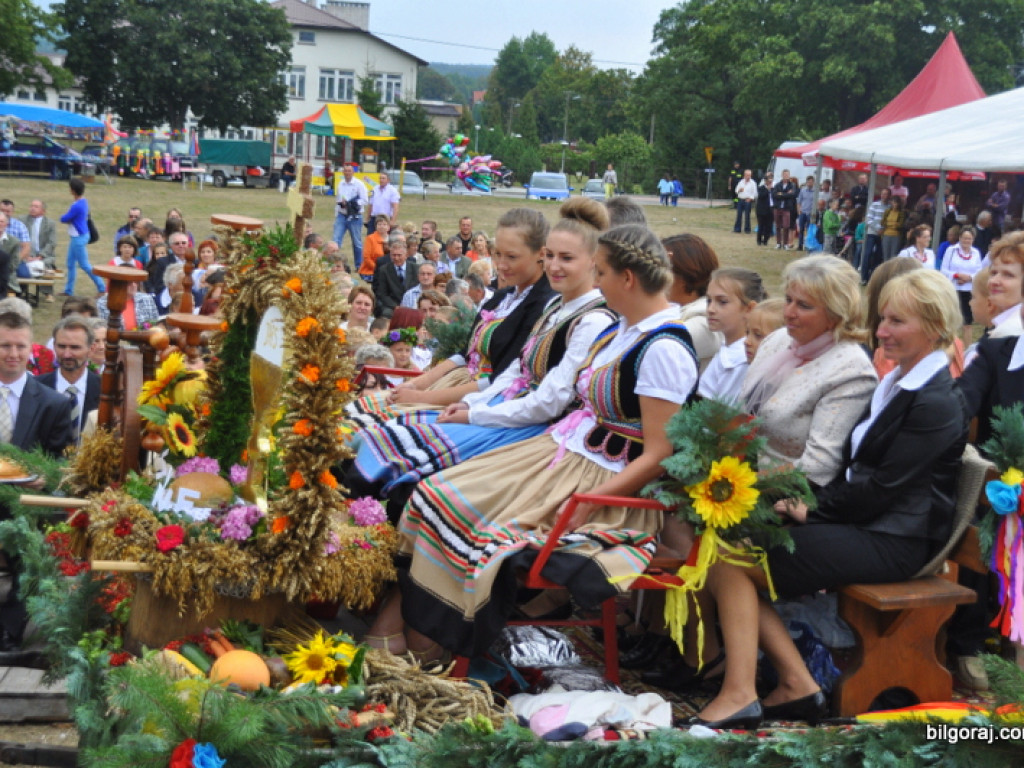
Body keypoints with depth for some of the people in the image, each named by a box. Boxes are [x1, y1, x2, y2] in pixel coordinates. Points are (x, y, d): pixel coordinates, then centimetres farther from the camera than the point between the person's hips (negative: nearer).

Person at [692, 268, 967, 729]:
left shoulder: (936, 405, -14)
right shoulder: (897, 384, 16)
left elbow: (881, 488, -18)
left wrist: (812, 510, -10)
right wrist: (808, 503, -1)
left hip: (892, 543, -9)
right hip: (860, 524, 9)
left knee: (731, 561, -18)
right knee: (727, 549, -7)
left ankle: (738, 697, -13)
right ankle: (796, 685, -6)